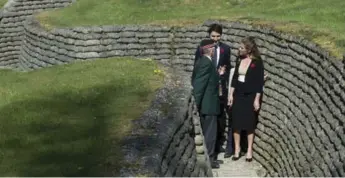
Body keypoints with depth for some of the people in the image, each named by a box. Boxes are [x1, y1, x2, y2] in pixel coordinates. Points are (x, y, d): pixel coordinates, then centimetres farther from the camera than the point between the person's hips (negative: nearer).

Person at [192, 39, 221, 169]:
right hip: (208, 104, -10)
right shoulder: (207, 63, -20)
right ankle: (209, 159, 5)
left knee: (206, 132, 18)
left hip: (205, 103, 10)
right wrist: (197, 103, -21)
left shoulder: (201, 61, 11)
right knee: (210, 132, -2)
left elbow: (196, 83, 11)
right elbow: (199, 84, -23)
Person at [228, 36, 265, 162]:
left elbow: (259, 82, -10)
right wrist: (231, 94, 6)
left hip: (250, 96, -4)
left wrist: (257, 99, -12)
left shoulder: (257, 62, -11)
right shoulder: (240, 60, 5)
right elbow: (234, 77, 9)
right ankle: (237, 149, 15)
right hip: (238, 95, 4)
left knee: (249, 124, 5)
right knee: (236, 122, 5)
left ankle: (249, 151, 14)